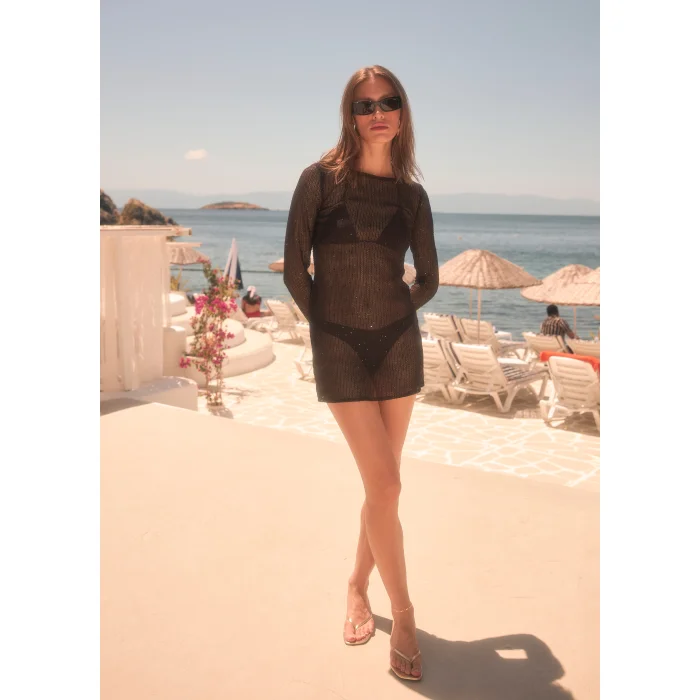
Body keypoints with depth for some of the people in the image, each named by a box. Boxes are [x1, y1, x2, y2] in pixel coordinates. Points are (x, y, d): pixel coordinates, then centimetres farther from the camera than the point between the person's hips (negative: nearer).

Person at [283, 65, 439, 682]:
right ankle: (404, 617, 10)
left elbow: (429, 279, 14)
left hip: (398, 343, 3)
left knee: (381, 482, 8)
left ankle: (358, 589, 30)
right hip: (339, 349, -3)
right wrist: (329, 323, 7)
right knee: (386, 484, -7)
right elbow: (295, 270, -1)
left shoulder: (411, 194, 5)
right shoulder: (320, 179, -4)